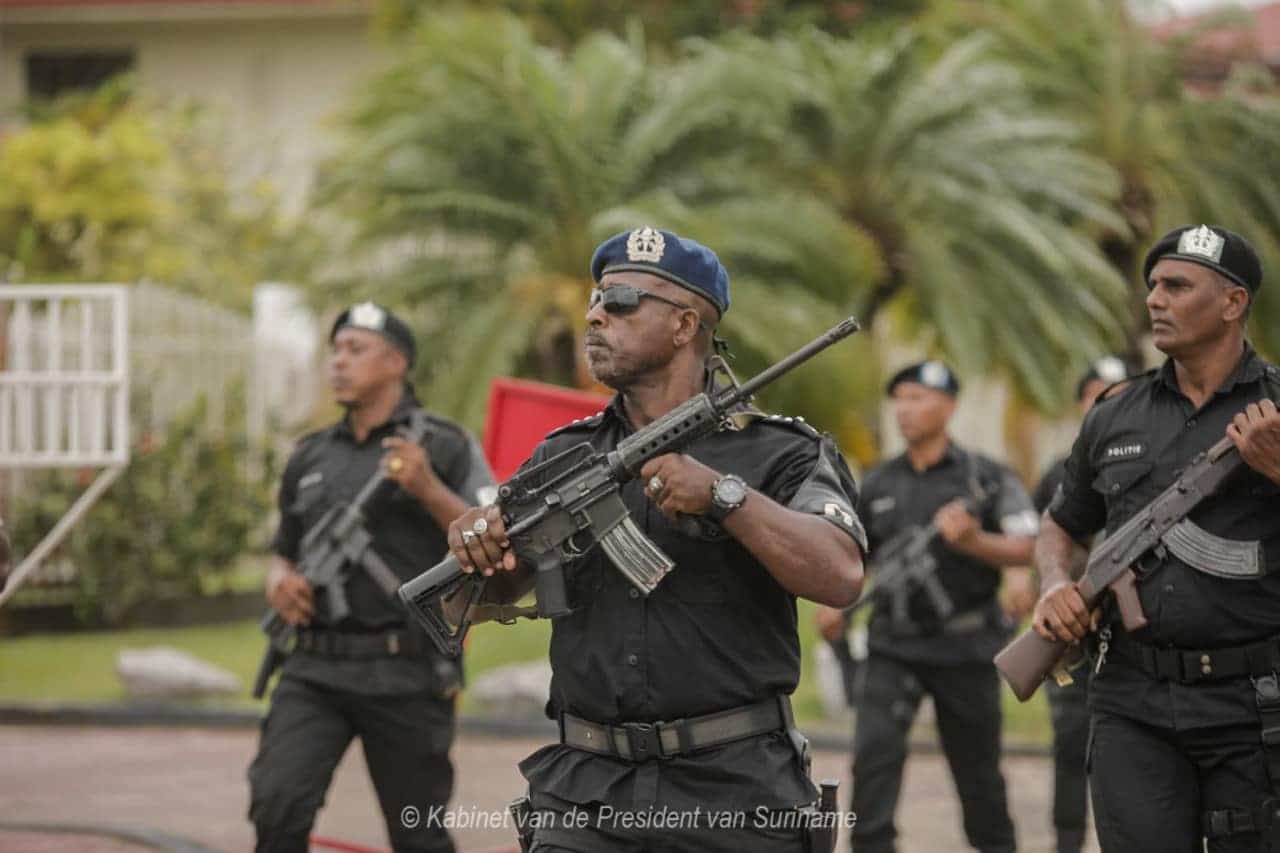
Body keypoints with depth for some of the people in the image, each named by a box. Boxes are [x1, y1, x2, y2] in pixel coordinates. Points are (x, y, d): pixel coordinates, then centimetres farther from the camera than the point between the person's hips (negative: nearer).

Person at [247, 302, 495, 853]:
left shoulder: (445, 448, 1)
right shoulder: (310, 457, 15)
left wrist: (428, 489, -18)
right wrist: (280, 581, 4)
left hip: (405, 675, -3)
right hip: (314, 669, 3)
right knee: (276, 802, -18)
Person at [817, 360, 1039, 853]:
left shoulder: (986, 478, -1)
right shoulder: (878, 484, 9)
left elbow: (1026, 550, -7)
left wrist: (973, 540, -24)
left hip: (966, 647, -2)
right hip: (894, 647, 2)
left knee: (977, 766, 9)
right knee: (874, 751, -16)